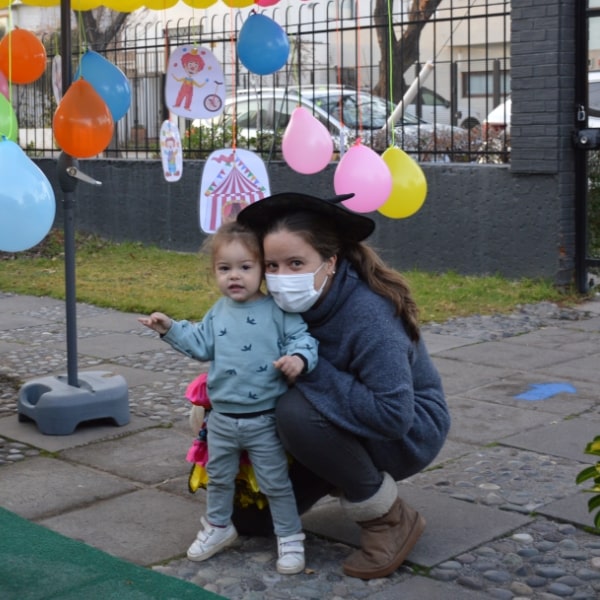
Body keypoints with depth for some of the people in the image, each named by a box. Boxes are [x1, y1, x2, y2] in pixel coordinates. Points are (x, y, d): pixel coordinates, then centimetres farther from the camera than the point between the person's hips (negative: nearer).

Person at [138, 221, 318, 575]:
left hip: (264, 420, -5)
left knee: (276, 482, 6)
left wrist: (299, 358, -34)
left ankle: (290, 537, 20)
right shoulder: (218, 313, 6)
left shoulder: (277, 311, -12)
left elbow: (302, 338, -14)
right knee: (219, 477, 20)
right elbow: (201, 345, 13)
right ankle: (218, 527, 39)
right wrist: (171, 329, 5)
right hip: (222, 417, 5)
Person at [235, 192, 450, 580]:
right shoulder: (292, 304, -11)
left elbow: (393, 415, -36)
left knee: (299, 412, -34)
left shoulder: (369, 316, -32)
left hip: (408, 432, -6)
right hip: (348, 427, 7)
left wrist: (313, 371, -32)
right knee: (250, 515, -2)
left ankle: (391, 520, -14)